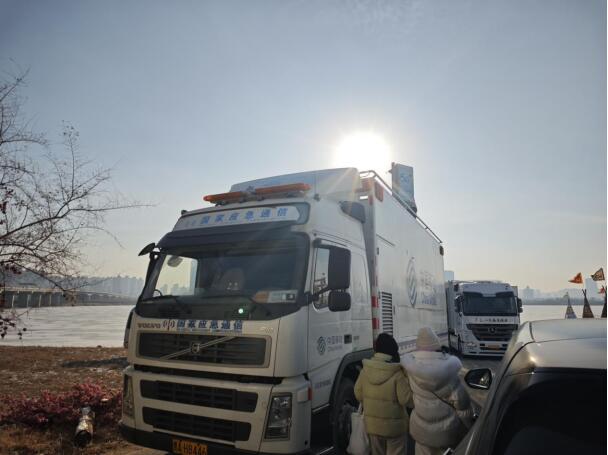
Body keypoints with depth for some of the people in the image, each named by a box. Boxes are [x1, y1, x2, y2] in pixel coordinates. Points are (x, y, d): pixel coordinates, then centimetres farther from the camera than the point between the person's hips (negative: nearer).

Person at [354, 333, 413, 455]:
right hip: (394, 425, -4)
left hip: (372, 423, 4)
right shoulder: (397, 373, -22)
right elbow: (406, 399, -19)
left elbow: (358, 394, 0)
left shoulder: (365, 370, -8)